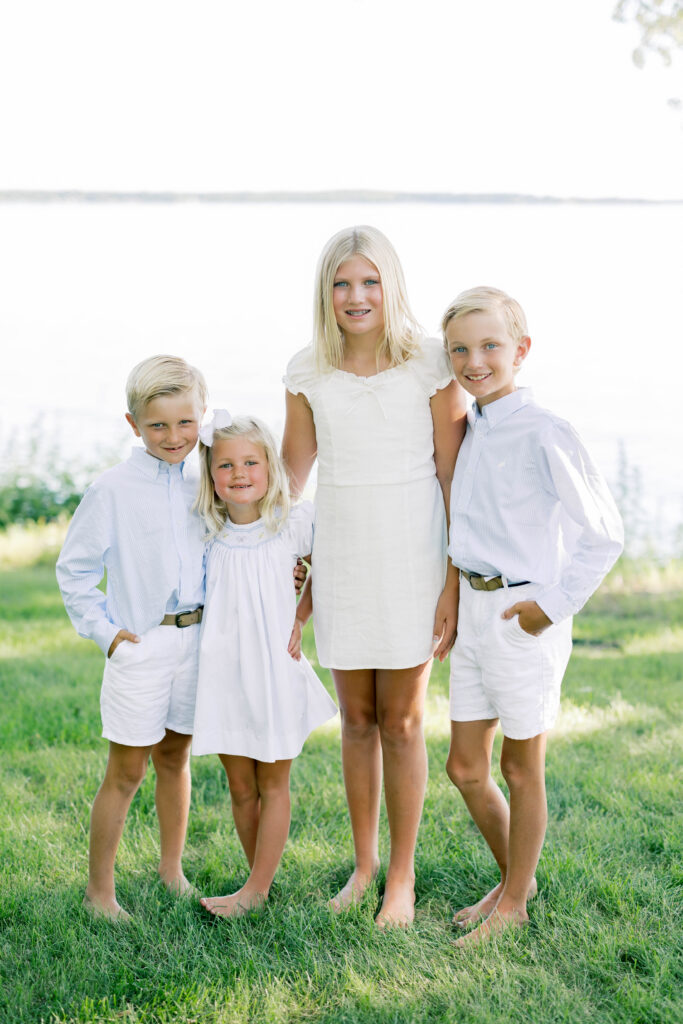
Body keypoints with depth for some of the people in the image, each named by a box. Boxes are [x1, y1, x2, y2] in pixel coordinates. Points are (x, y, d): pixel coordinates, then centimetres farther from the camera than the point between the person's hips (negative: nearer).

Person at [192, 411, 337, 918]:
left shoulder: (294, 521, -10)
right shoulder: (207, 530, -1)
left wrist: (301, 618, -2)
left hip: (275, 670, -3)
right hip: (224, 672, 3)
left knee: (273, 785, 9)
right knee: (241, 790, 11)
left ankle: (255, 891, 17)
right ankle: (262, 882, 24)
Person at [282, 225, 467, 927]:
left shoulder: (430, 364, -9)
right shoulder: (308, 372, 1)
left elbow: (454, 475, -6)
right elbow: (291, 472, 13)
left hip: (411, 556, -3)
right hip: (340, 559, 3)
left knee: (400, 723, 3)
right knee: (356, 720, 12)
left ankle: (402, 878, 18)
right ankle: (363, 864, 29)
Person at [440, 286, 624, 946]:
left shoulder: (543, 434, -16)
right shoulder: (467, 432, 7)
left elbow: (603, 534, -14)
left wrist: (553, 605, -13)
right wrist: (453, 599, 14)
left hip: (522, 615, -7)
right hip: (472, 611, 7)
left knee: (520, 768, 8)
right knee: (465, 767, 14)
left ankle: (512, 904, 24)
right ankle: (514, 878, 35)